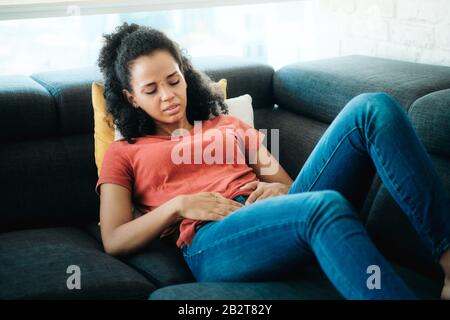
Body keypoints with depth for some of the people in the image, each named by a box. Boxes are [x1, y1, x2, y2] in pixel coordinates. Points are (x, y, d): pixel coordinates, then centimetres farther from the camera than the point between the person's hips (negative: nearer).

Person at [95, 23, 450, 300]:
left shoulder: (228, 124, 31)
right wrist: (179, 205, -5)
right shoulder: (124, 154, 21)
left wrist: (281, 189, 0)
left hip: (280, 215, 5)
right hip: (213, 243, -4)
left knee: (372, 108, -18)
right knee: (324, 206, -39)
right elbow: (113, 241, 10)